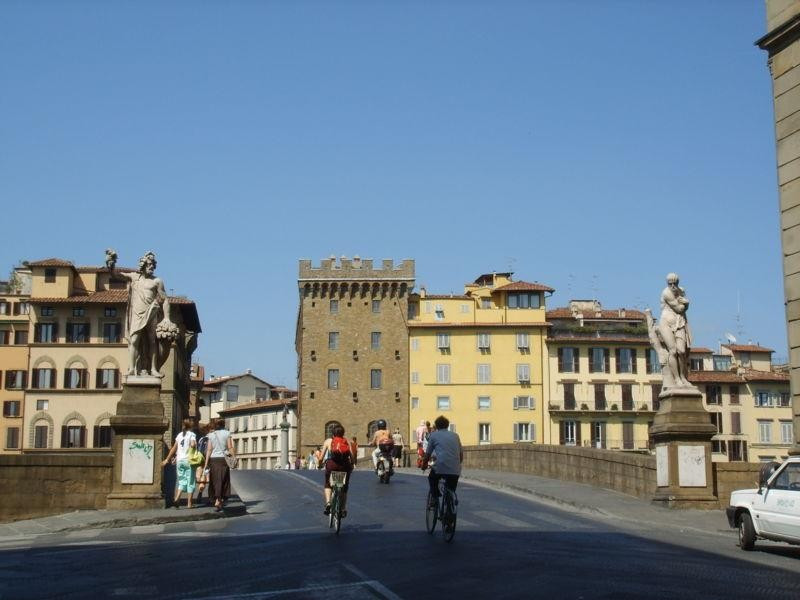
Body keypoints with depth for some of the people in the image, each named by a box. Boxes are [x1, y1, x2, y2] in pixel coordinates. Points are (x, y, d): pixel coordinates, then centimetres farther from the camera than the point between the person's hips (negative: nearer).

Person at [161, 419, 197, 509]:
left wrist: (167, 459, 15)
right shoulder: (192, 434, -5)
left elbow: (174, 448, 10)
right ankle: (189, 503, 4)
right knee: (190, 482, 4)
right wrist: (195, 445, -2)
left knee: (182, 481, 11)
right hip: (188, 460, -5)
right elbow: (192, 444, -24)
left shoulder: (179, 435, 11)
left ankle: (177, 499, -9)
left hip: (179, 460, 5)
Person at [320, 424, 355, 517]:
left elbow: (322, 456, 4)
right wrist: (351, 466, 18)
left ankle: (328, 503, -2)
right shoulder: (347, 442, 12)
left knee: (327, 485, 21)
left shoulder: (328, 441, 10)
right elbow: (352, 456, 2)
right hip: (345, 466, 1)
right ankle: (343, 509, 19)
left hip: (332, 465, -1)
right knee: (344, 488, 21)